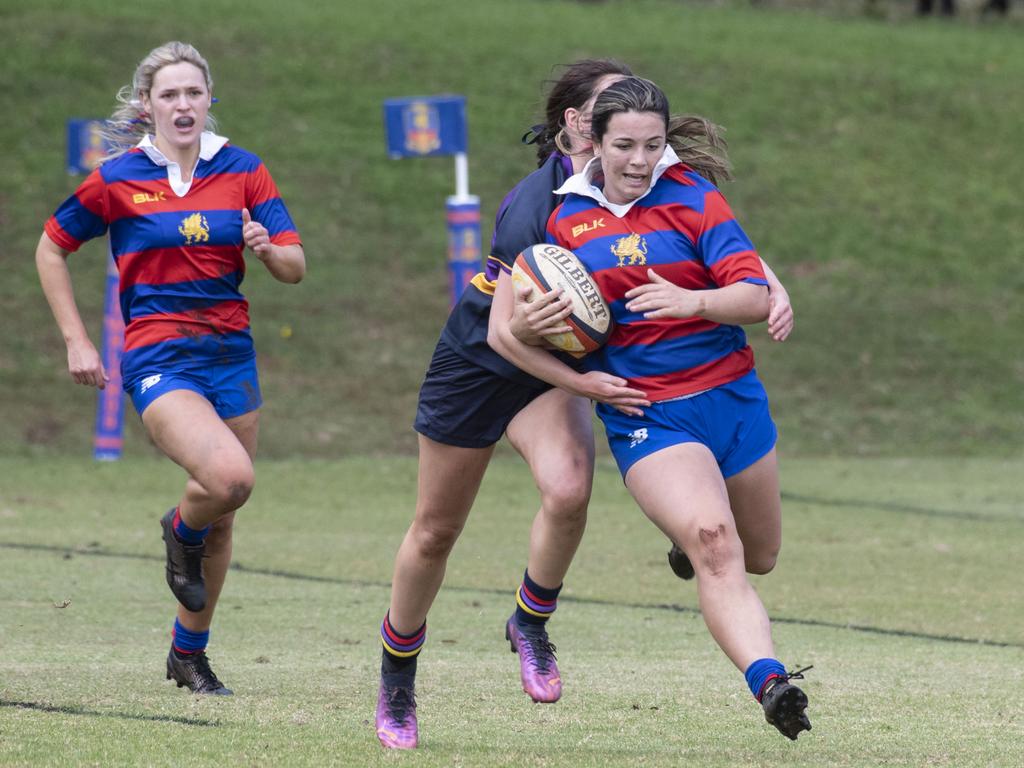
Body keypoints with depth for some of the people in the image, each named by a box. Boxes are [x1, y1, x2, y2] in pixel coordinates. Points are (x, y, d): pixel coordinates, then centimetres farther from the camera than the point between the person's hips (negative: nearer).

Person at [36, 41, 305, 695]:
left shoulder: (243, 171, 3)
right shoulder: (117, 180, -3)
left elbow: (295, 268, 3)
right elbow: (51, 250, 9)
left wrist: (268, 248, -20)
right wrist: (76, 340, 3)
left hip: (231, 354, 4)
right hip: (158, 360, -4)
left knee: (221, 518, 9)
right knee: (231, 476, -28)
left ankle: (189, 654, 27)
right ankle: (181, 532, 7)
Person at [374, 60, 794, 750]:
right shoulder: (535, 205, -30)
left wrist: (772, 290, -28)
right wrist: (585, 382, -41)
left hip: (551, 369, 4)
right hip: (476, 363, -4)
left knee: (569, 490, -26)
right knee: (436, 533, 7)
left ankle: (531, 623, 0)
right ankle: (396, 684, 29)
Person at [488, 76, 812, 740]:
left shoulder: (693, 198, -6)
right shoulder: (563, 217, -1)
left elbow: (758, 298, -13)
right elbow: (506, 328, 1)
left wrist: (693, 300, -32)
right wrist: (583, 382, -9)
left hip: (731, 395, 2)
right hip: (645, 412, -2)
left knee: (758, 555, 19)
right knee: (714, 544, -26)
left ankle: (689, 536, 54)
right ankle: (770, 683, -36)